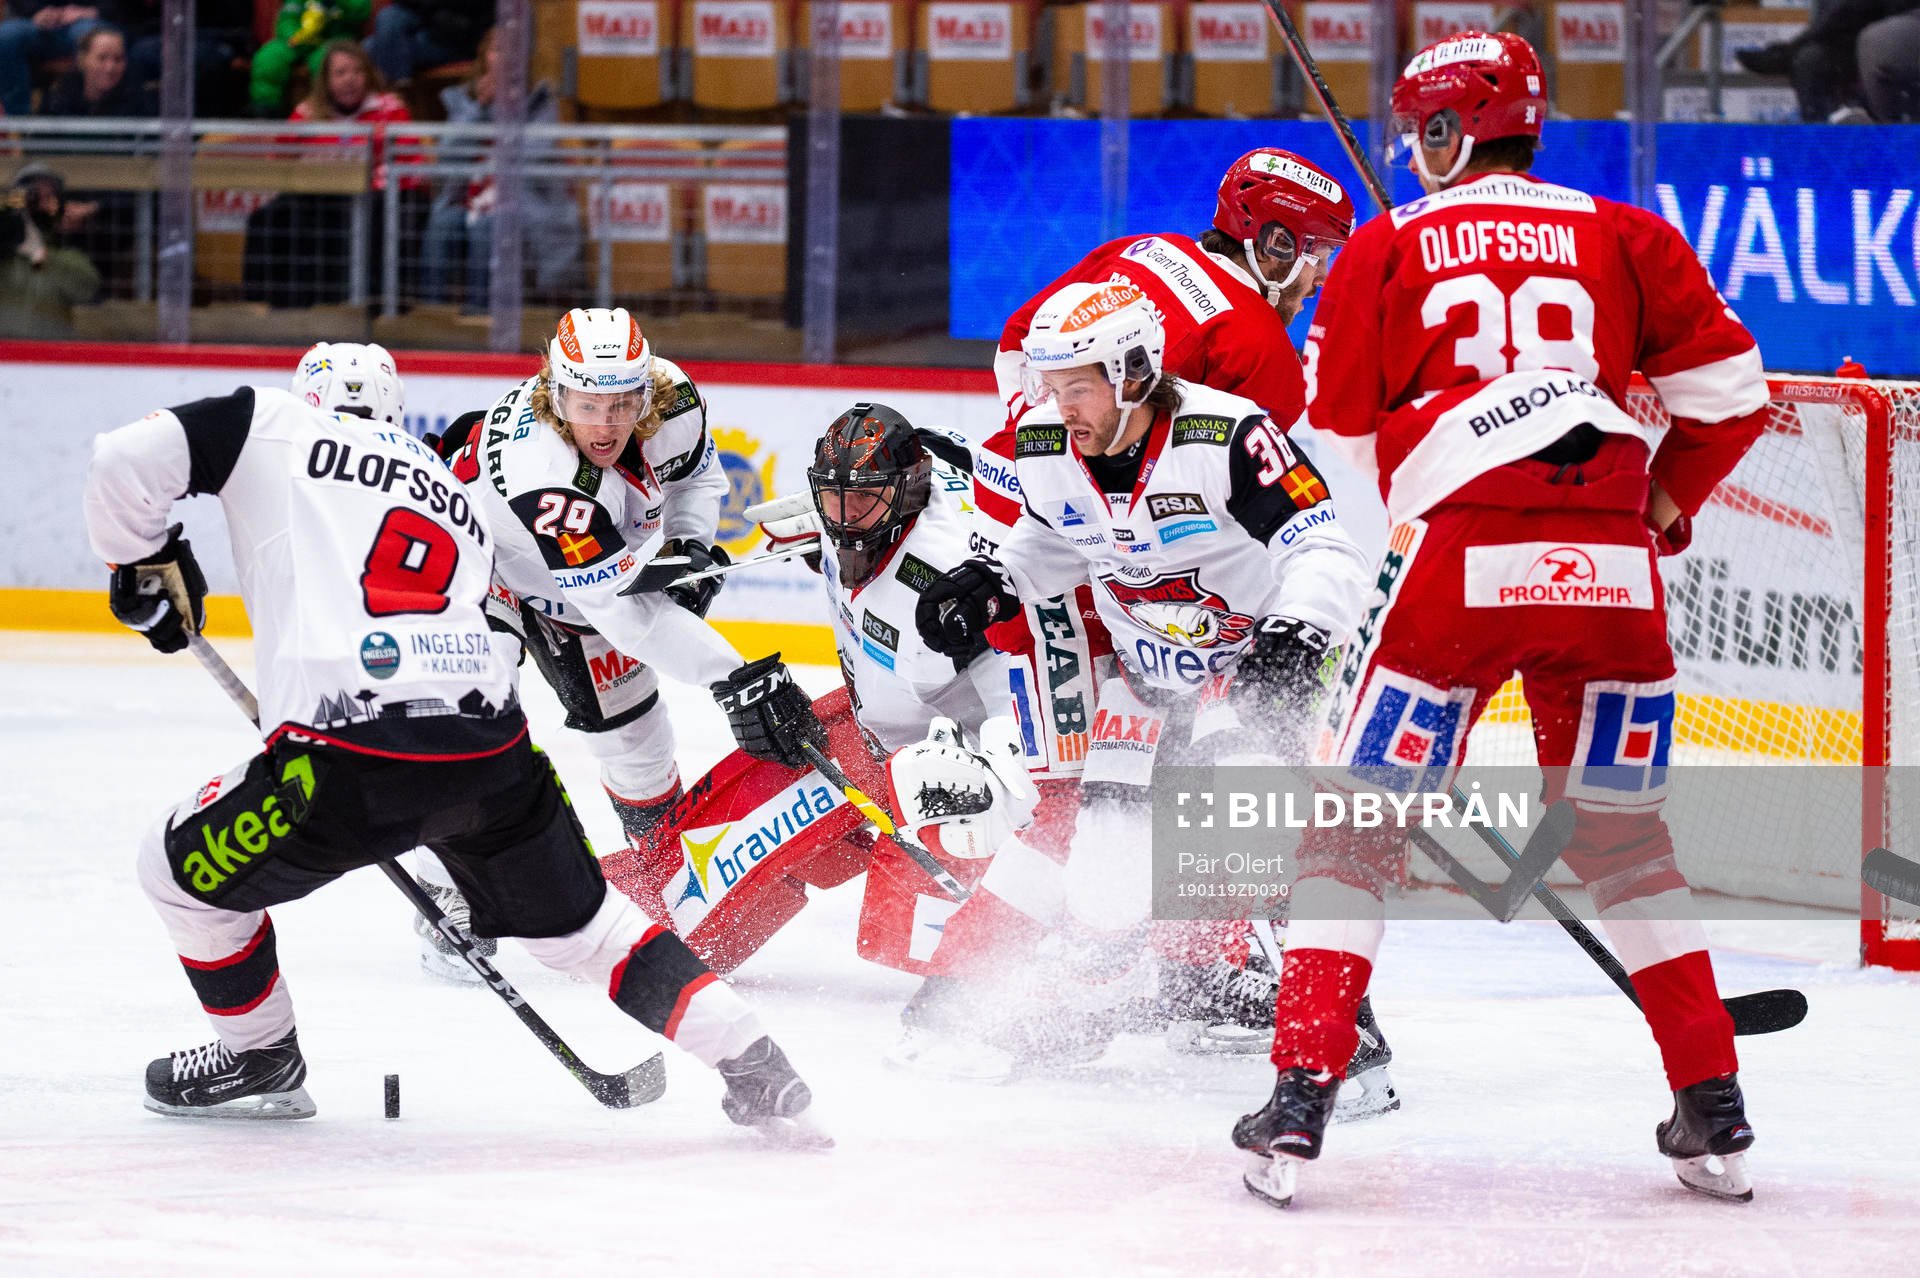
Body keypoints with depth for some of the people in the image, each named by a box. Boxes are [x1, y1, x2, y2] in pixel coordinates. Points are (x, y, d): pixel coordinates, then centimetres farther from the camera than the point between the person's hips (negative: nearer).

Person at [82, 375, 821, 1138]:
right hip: (490, 748, 5)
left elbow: (129, 461, 2)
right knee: (579, 922, 26)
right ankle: (752, 1066, 18)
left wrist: (145, 564, 20)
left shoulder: (272, 423, 13)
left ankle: (262, 1061, 33)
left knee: (183, 870, 20)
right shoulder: (459, 503, 31)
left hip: (350, 760, -5)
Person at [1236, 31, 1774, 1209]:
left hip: (1461, 562, -3)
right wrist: (1668, 500, 25)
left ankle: (1300, 1103, -4)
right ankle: (1714, 1115, 16)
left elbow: (1340, 428, 15)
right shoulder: (1624, 237, 13)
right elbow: (1728, 386, 8)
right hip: (1612, 570, 3)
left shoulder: (1390, 249, 9)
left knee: (1362, 824, 8)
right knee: (1620, 829, 19)